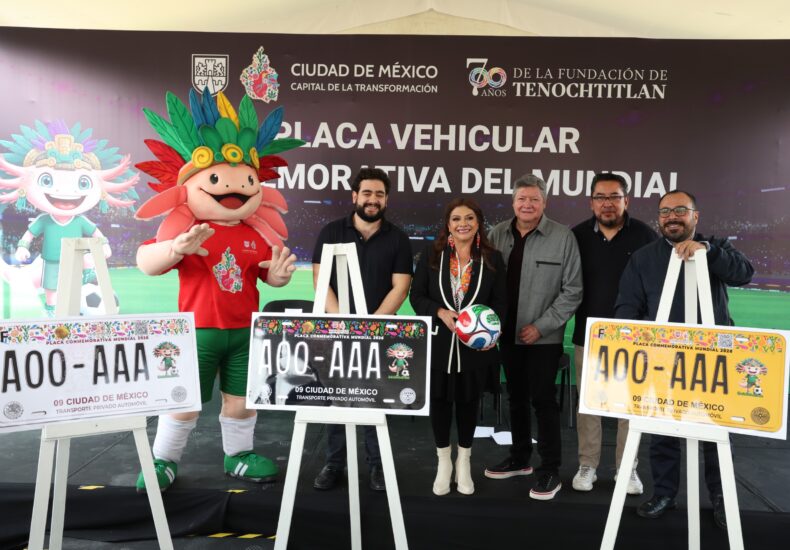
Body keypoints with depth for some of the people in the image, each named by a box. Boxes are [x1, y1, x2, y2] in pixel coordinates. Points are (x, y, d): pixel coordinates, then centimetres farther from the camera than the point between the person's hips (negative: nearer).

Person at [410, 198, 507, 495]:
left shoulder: (492, 258, 1)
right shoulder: (431, 254, -1)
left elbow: (501, 301, 2)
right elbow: (416, 295, -1)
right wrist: (440, 313, -18)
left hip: (475, 345, 0)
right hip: (438, 342, 0)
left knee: (468, 401, 13)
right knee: (439, 400, 9)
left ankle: (464, 461, 33)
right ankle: (443, 462, 30)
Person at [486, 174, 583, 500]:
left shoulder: (563, 237, -8)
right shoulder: (497, 235, 2)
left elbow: (572, 290, -8)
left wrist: (541, 326, -13)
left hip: (544, 336, -4)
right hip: (508, 333, 4)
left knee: (543, 400, -1)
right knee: (516, 397, 16)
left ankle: (550, 471, 14)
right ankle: (519, 459, 32)